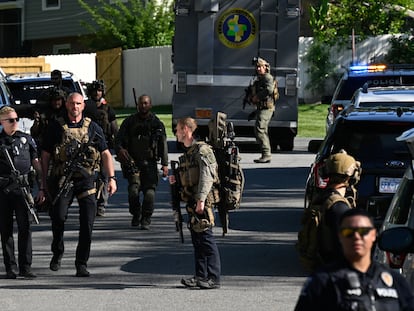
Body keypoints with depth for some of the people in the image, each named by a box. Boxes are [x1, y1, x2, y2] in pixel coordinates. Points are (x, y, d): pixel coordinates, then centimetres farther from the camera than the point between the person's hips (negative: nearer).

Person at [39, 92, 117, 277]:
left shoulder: (92, 128, 9)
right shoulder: (56, 127, 6)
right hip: (62, 179, -1)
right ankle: (57, 252, 11)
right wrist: (44, 180, 6)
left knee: (87, 222, -5)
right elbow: (45, 154, 10)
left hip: (86, 179, 1)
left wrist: (112, 178, 0)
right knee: (59, 215, -15)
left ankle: (82, 263, 4)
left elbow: (105, 154, 9)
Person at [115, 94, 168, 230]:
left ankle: (146, 219, 0)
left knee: (149, 191, -10)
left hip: (150, 162, 0)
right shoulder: (129, 122, 8)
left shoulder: (157, 123, 8)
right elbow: (118, 138, 8)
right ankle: (135, 215, 10)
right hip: (133, 161, 0)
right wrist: (120, 149, -14)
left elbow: (163, 144, 9)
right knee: (133, 190, -12)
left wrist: (165, 164, 2)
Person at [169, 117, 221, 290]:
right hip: (191, 201, 10)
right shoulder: (187, 152, 18)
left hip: (203, 201, -10)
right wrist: (176, 180, 9)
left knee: (206, 238, -9)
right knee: (197, 239, 11)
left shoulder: (202, 150, -11)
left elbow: (206, 176, -19)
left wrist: (201, 199, -25)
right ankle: (201, 275, 15)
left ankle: (214, 278, -8)